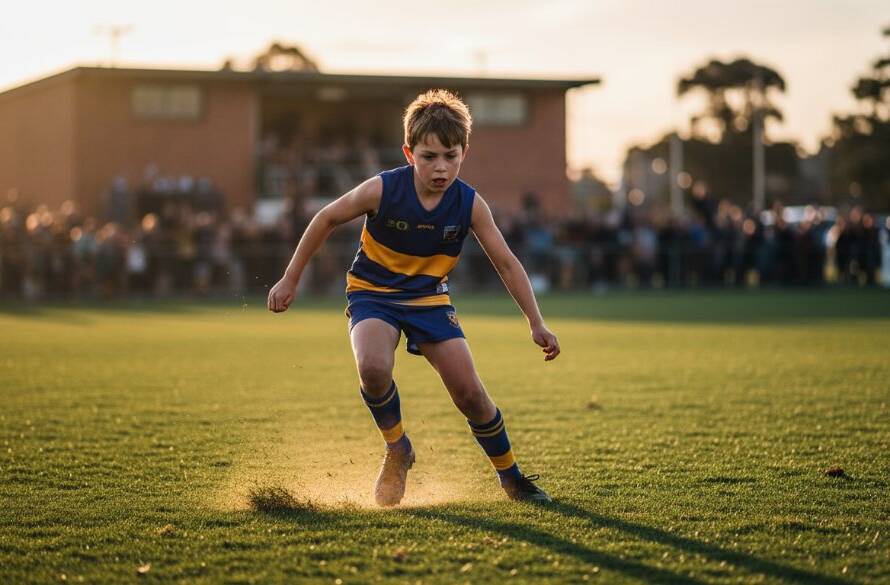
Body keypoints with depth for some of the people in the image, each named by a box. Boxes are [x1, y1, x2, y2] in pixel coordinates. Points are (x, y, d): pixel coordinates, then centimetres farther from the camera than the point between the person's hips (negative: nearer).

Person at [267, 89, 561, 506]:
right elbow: (326, 219, -7)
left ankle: (511, 477, 18)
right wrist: (290, 280, -4)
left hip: (430, 299, 2)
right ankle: (397, 449, -5)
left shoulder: (470, 205, -15)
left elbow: (506, 264, -7)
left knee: (470, 394, -6)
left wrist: (536, 323, -12)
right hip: (372, 295, -2)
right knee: (373, 368, -33)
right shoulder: (382, 190, -21)